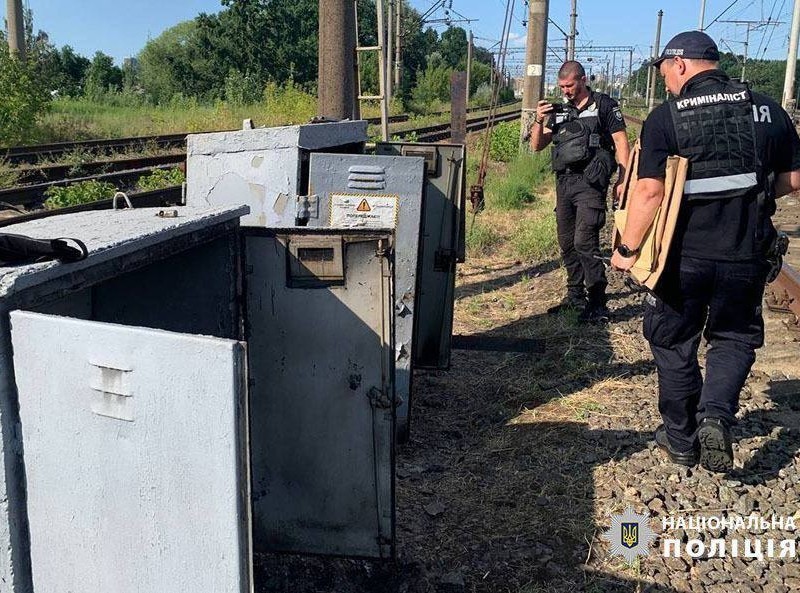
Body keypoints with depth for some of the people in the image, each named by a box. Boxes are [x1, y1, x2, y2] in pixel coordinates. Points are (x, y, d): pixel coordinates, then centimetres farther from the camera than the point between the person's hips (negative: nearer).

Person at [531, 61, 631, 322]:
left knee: (584, 242, -15)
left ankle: (597, 304, -10)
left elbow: (621, 142, -3)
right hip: (563, 181, 7)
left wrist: (623, 180, -11)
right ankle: (575, 296, 24)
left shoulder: (604, 105, 1)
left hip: (590, 182, -6)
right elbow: (537, 146, 15)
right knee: (567, 244, 11)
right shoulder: (559, 111, 16)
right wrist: (539, 120, -4)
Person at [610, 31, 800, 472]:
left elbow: (650, 191, -18)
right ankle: (715, 416, -1)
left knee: (674, 344, 16)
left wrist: (627, 249, -10)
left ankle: (681, 439, 26)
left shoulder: (665, 117, -9)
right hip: (746, 255, 3)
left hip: (684, 256, -2)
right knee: (735, 339, 22)